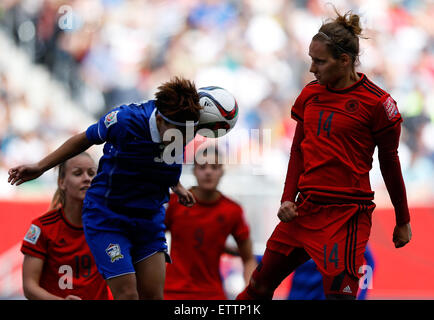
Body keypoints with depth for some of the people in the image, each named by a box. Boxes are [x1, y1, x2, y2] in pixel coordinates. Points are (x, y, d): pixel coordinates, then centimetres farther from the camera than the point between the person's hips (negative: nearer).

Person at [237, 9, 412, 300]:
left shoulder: (375, 102, -9)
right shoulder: (311, 94, 8)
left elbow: (390, 163, -2)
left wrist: (402, 221, 5)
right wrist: (288, 199, 5)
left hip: (346, 215, -6)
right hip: (305, 209, 6)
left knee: (339, 291, -10)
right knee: (260, 284, 11)